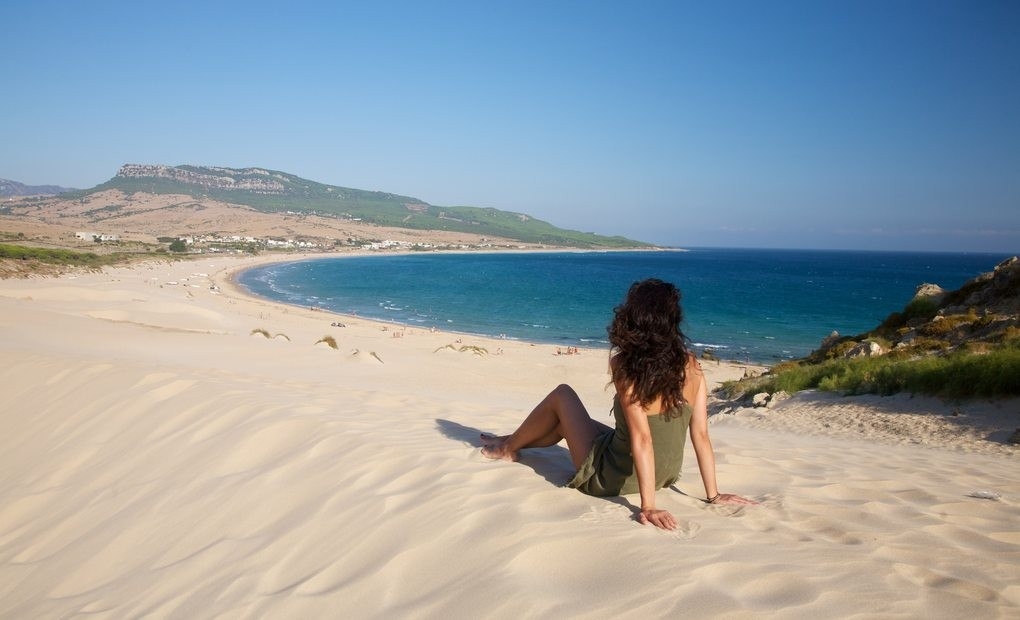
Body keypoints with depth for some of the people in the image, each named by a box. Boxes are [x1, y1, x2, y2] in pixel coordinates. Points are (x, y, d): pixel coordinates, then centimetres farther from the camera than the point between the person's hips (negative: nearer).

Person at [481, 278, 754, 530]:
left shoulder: (624, 366, -23)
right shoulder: (691, 366, -9)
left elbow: (641, 439, -28)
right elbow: (701, 436, -8)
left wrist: (648, 506, -26)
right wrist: (713, 495, 0)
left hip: (610, 480, -6)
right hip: (664, 477, 6)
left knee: (562, 395, 16)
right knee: (566, 419, 27)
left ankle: (509, 447, 37)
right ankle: (513, 442, 53)